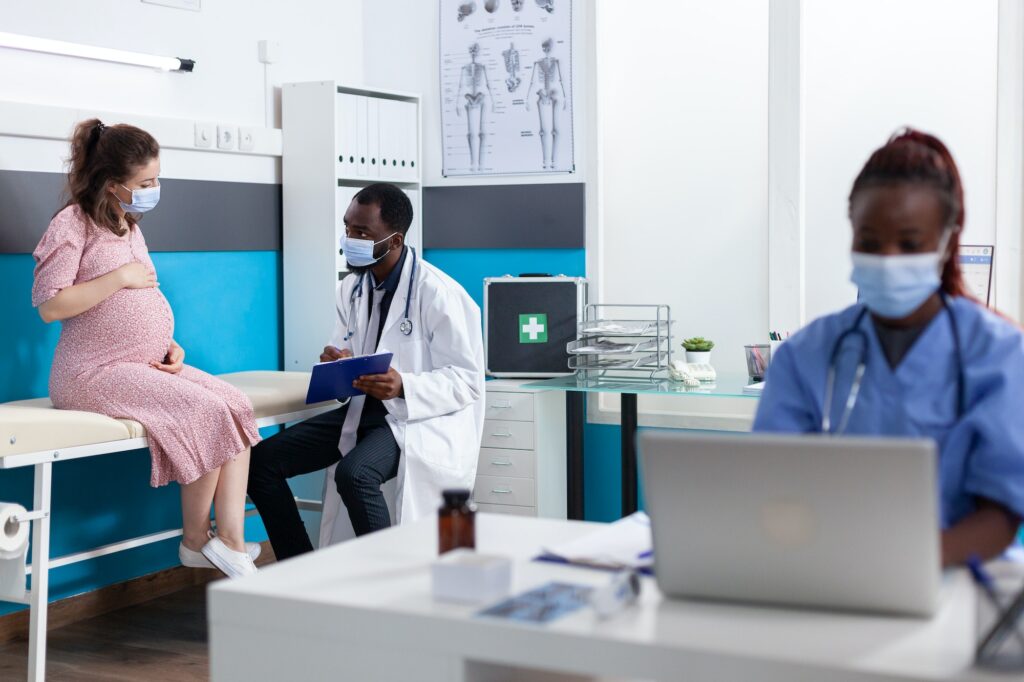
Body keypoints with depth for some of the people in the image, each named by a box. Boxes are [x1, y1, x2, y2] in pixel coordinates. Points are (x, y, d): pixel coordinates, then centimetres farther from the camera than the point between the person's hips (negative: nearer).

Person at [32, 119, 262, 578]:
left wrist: (169, 344, 5)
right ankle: (196, 542, -6)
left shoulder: (130, 228, 18)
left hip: (149, 365, 8)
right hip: (97, 371, -8)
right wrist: (120, 276, -16)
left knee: (237, 404, -13)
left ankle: (229, 541, -15)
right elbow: (50, 306, -16)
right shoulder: (73, 223, -7)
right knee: (208, 412, -23)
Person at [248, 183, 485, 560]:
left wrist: (404, 387, -31)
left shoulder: (439, 294, -15)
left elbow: (466, 380, -15)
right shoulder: (351, 288, 7)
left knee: (354, 473, -36)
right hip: (362, 409, 8)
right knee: (262, 459, -7)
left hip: (421, 416, -7)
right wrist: (333, 363, -9)